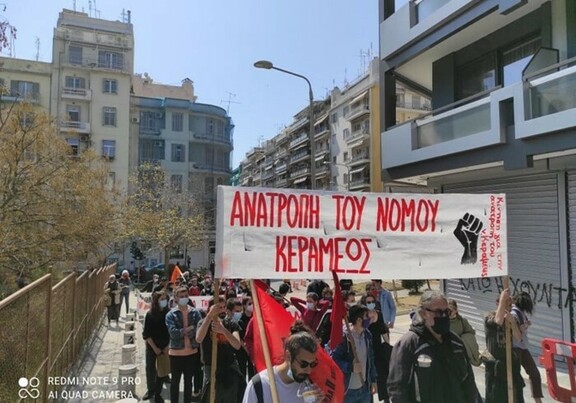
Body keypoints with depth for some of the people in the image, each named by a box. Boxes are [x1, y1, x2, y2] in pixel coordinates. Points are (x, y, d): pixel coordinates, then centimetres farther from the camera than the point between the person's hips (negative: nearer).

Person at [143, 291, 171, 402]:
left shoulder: (169, 313, -7)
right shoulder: (150, 314, -9)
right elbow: (146, 334, -7)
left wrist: (168, 347, -8)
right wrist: (155, 348, -9)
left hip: (165, 347, 0)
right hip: (152, 346, 0)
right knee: (150, 369, 6)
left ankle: (157, 393, 20)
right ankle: (150, 390, 28)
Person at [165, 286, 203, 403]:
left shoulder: (195, 313, -2)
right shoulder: (171, 315, -8)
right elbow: (173, 333, -20)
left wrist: (182, 332, -18)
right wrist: (190, 328, -16)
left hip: (192, 352, 2)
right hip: (176, 353, -2)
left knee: (188, 381, 17)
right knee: (175, 381, 13)